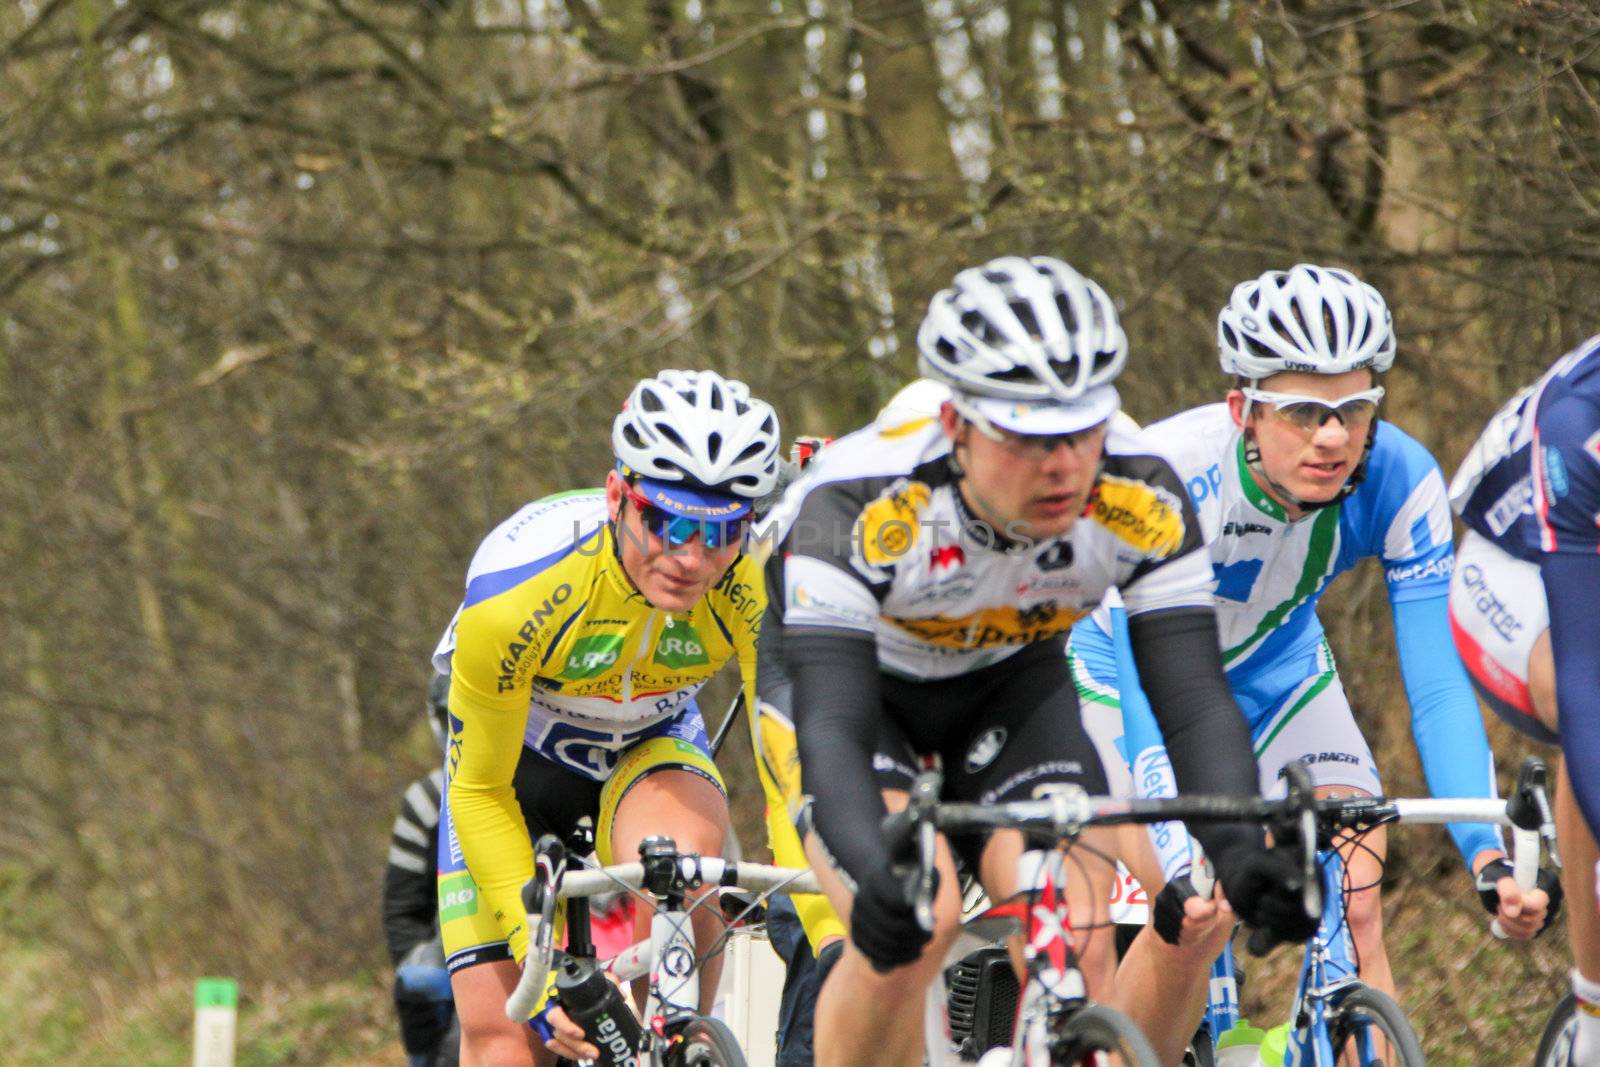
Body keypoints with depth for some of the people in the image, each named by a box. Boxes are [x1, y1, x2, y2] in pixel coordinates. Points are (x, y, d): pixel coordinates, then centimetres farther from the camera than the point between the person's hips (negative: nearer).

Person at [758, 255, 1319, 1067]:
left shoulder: (1142, 502, -29)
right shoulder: (855, 507, -39)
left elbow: (1195, 698, -31)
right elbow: (831, 727, -46)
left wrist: (1237, 847, -50)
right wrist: (876, 874, -64)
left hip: (1011, 681, 3)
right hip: (855, 673, -3)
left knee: (1077, 941, -20)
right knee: (912, 922, -28)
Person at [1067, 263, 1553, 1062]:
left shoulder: (1399, 482, -28)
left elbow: (1437, 685, -27)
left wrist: (1486, 851, -39)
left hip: (1275, 670, 3)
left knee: (1354, 908, -15)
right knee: (1194, 917, -21)